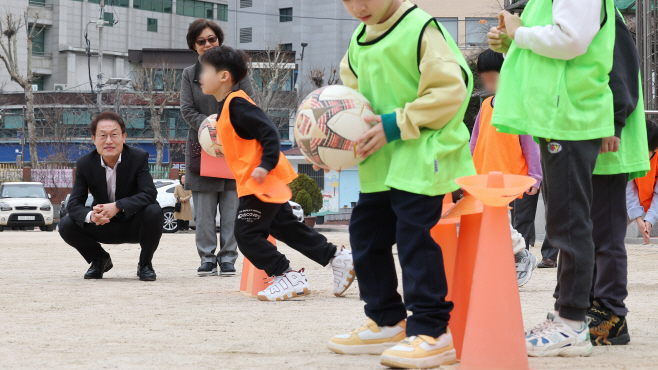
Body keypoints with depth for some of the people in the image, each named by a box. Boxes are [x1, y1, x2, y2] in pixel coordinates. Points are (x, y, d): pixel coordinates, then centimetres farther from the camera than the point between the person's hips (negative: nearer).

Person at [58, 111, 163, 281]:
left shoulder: (139, 157, -16)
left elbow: (149, 193, -26)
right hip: (104, 225, 2)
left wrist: (118, 206, -40)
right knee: (66, 226, -19)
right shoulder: (85, 164, -10)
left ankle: (145, 264, -7)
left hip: (134, 225, -2)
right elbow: (74, 204, -13)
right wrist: (90, 216, -38)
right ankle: (100, 260, 10)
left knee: (153, 212, -33)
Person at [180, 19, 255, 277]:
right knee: (204, 209, -2)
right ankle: (207, 258, 4)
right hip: (202, 147, 1)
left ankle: (228, 258, 3)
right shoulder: (189, 75, 10)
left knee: (231, 206, -3)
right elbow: (187, 110, 3)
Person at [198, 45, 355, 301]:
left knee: (247, 234, -9)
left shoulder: (236, 104, -15)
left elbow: (269, 132, -22)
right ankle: (337, 257, 20)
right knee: (285, 227, 15)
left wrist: (265, 165, -29)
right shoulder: (226, 107, 16)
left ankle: (289, 278, -6)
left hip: (262, 182, -11)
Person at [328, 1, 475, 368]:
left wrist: (397, 124, -20)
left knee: (414, 236, -13)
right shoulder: (360, 41, 12)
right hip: (381, 161, 9)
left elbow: (449, 89, -18)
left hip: (422, 157, -9)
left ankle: (432, 331, -7)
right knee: (366, 233, 13)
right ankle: (387, 323, 26)